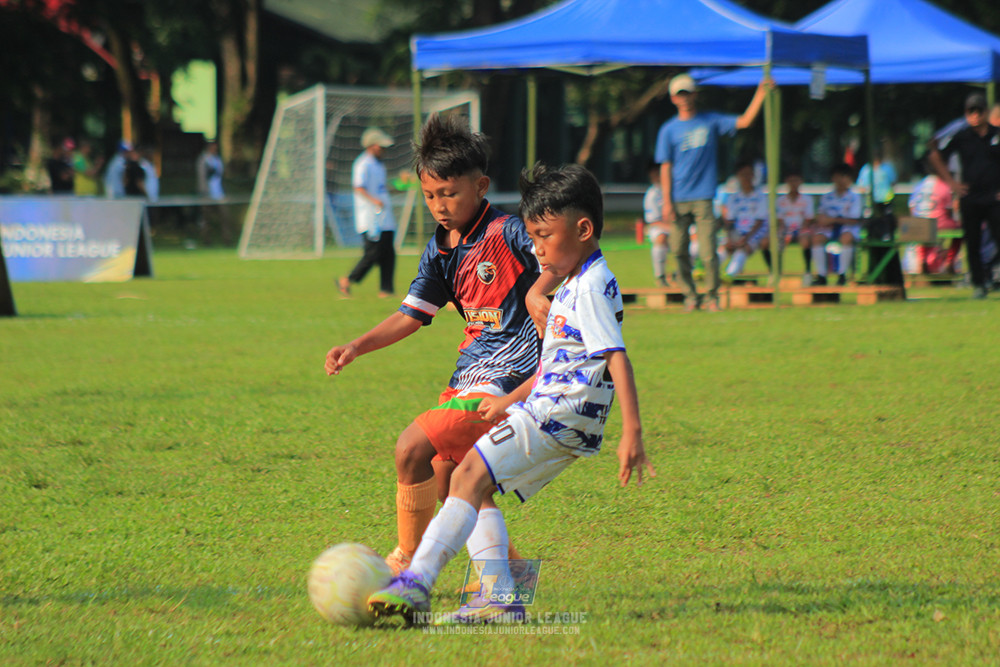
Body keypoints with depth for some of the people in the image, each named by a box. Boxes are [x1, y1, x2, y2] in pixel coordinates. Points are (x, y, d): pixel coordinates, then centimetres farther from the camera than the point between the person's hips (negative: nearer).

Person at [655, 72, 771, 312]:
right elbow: (665, 168, 5)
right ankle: (690, 296, 14)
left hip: (704, 199, -1)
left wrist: (761, 93, -4)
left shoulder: (711, 121, 9)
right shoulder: (668, 130, 7)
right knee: (679, 251, 0)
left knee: (708, 252, -7)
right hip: (678, 200, 1)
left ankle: (713, 296, 9)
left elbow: (744, 121, 4)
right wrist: (667, 202, -3)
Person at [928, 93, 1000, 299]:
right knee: (973, 244, 3)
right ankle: (979, 284, 12)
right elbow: (936, 157, 14)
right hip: (969, 199, 1)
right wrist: (951, 182, 8)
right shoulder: (961, 137, 4)